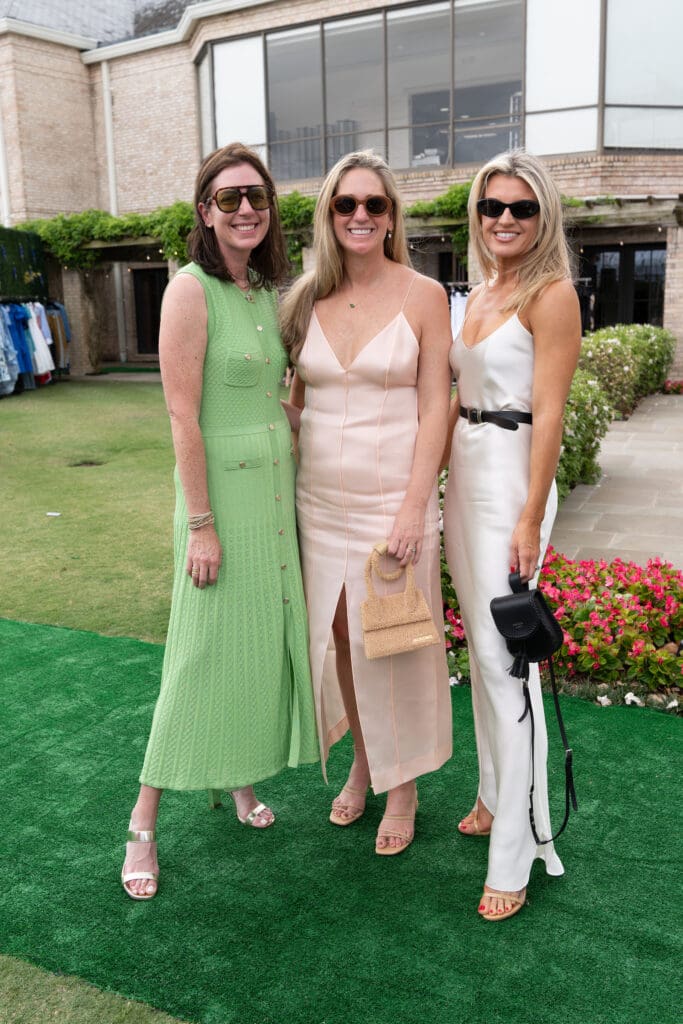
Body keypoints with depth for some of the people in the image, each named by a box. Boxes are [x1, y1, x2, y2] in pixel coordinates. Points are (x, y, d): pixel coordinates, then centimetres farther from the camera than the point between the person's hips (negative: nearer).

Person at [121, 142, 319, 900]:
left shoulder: (265, 291, 10)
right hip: (223, 487, -7)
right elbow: (183, 416, -17)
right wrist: (201, 524, -18)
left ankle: (239, 776, 34)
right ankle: (144, 824, 13)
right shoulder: (192, 289, -13)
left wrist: (295, 485, 14)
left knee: (266, 637, 14)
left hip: (277, 482, 7)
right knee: (204, 653, -2)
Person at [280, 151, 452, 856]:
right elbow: (295, 399, 11)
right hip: (320, 498, 4)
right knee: (339, 636, 14)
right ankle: (360, 762, 35)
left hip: (393, 497, -4)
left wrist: (415, 506, -14)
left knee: (395, 643, 6)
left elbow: (434, 408, -7)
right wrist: (283, 489, 7)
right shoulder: (306, 299, 5)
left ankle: (402, 785, 25)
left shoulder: (423, 296, -5)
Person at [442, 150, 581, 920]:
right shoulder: (478, 295, 15)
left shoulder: (551, 293, -9)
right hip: (463, 474, 8)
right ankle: (495, 797, 31)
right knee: (480, 644, 14)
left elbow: (548, 414, -14)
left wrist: (531, 518, -18)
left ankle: (516, 850, 2)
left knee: (503, 654, -9)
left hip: (511, 477, -8)